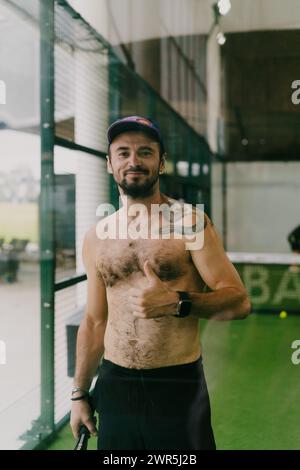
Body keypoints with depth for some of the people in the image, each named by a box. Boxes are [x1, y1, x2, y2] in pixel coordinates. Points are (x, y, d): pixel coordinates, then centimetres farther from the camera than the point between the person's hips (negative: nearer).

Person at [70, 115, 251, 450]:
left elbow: (238, 301, -10)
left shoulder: (190, 223, -7)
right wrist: (79, 394, 13)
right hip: (114, 385, 3)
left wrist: (177, 303, -25)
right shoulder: (96, 238, 4)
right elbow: (94, 322, 11)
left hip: (179, 386, -3)